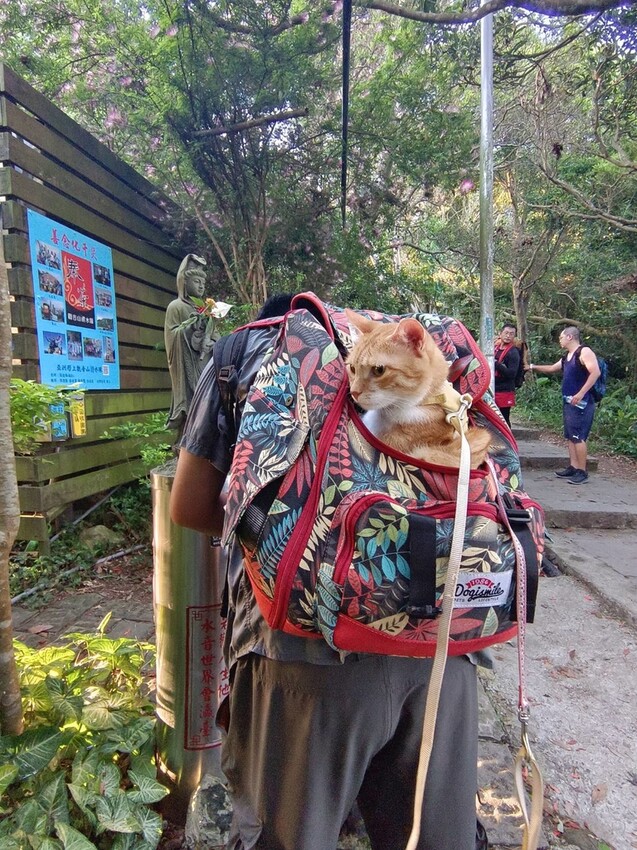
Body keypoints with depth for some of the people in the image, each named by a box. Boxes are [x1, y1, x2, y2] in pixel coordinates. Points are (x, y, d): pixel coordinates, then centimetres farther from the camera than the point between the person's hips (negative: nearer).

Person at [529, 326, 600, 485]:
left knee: (578, 437, -11)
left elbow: (595, 372, -22)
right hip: (568, 402, 10)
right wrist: (534, 367, 33)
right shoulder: (566, 357, 18)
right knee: (570, 437, 10)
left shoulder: (584, 352, -10)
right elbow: (551, 369, 35)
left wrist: (581, 393, -27)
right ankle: (573, 468, 16)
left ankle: (582, 472, -7)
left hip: (580, 403, -10)